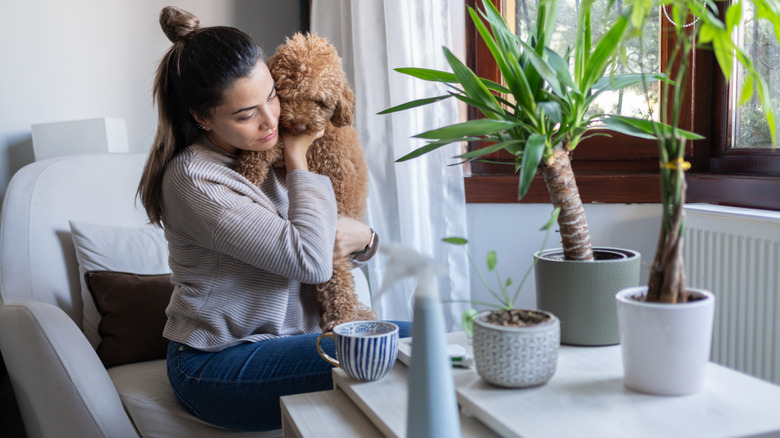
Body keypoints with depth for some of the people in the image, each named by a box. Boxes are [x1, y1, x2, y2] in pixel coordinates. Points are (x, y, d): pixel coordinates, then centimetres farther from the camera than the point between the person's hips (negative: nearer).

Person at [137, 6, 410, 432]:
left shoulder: (270, 152, 5)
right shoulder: (193, 178, -19)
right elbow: (311, 261, -24)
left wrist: (362, 237, -12)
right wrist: (298, 157, -14)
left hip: (287, 334, 8)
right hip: (218, 366, -7)